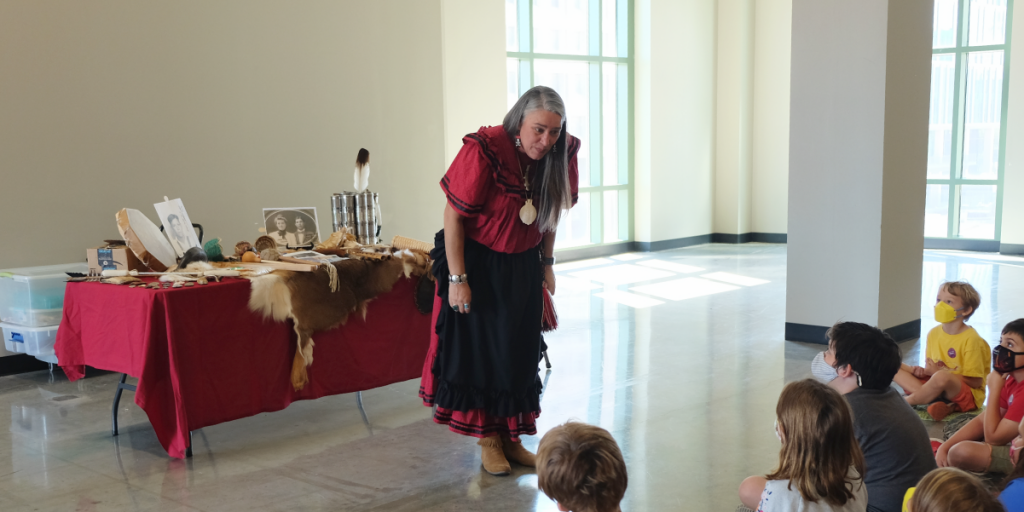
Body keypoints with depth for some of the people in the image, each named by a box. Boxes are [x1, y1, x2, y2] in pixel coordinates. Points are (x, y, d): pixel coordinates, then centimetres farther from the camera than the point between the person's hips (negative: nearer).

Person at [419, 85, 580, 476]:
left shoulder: (560, 156, -10)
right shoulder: (483, 151, -26)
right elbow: (453, 216, -20)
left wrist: (546, 263, 9)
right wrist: (457, 279, -19)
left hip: (523, 267, 5)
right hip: (478, 263, -4)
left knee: (520, 353, 7)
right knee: (479, 351, 0)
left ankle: (511, 438, 20)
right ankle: (487, 440, 14)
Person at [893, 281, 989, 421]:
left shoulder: (971, 339, -15)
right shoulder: (934, 333, 6)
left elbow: (975, 382, -16)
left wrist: (939, 371, -16)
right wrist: (924, 371, -9)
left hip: (969, 396, -7)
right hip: (939, 388, 7)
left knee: (941, 377, -40)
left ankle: (908, 401, -13)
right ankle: (942, 404, -21)